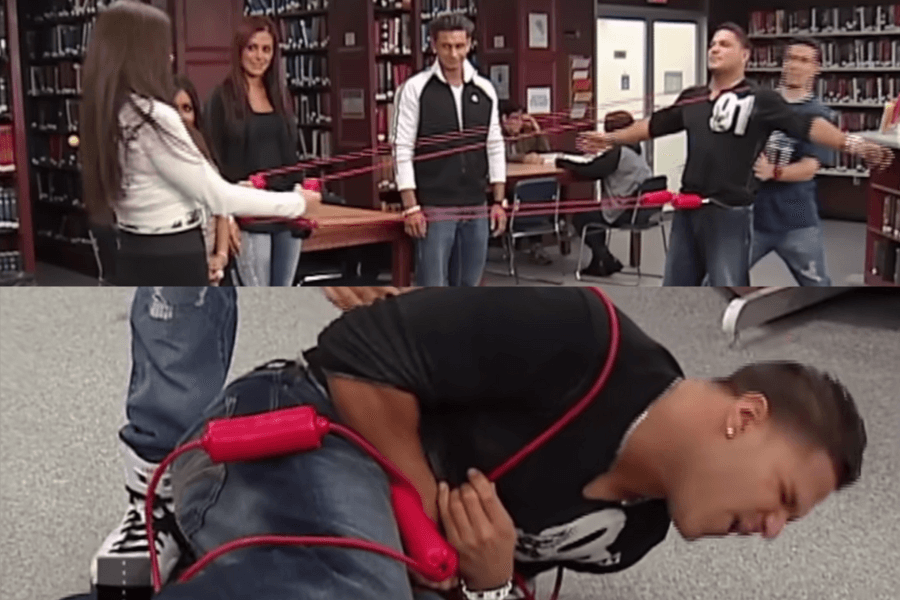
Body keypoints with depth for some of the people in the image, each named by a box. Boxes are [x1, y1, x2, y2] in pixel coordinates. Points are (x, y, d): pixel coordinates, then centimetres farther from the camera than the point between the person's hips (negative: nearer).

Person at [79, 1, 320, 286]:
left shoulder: (106, 115, 5)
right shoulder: (153, 118, -21)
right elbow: (216, 196, -17)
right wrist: (296, 202, -7)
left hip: (134, 258, 9)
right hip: (173, 262, -9)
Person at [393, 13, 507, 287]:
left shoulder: (485, 90, 7)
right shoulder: (415, 89, -6)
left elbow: (495, 147, 11)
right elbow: (402, 150, -8)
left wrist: (499, 201, 6)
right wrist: (411, 207, -13)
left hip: (476, 207, 5)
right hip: (434, 208, -5)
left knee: (468, 287, 12)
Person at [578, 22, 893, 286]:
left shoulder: (760, 99, -7)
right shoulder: (691, 98, 9)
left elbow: (806, 125, -17)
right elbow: (653, 125, 22)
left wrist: (851, 143, -30)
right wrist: (611, 138, 30)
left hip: (729, 213, -6)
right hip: (688, 210, 6)